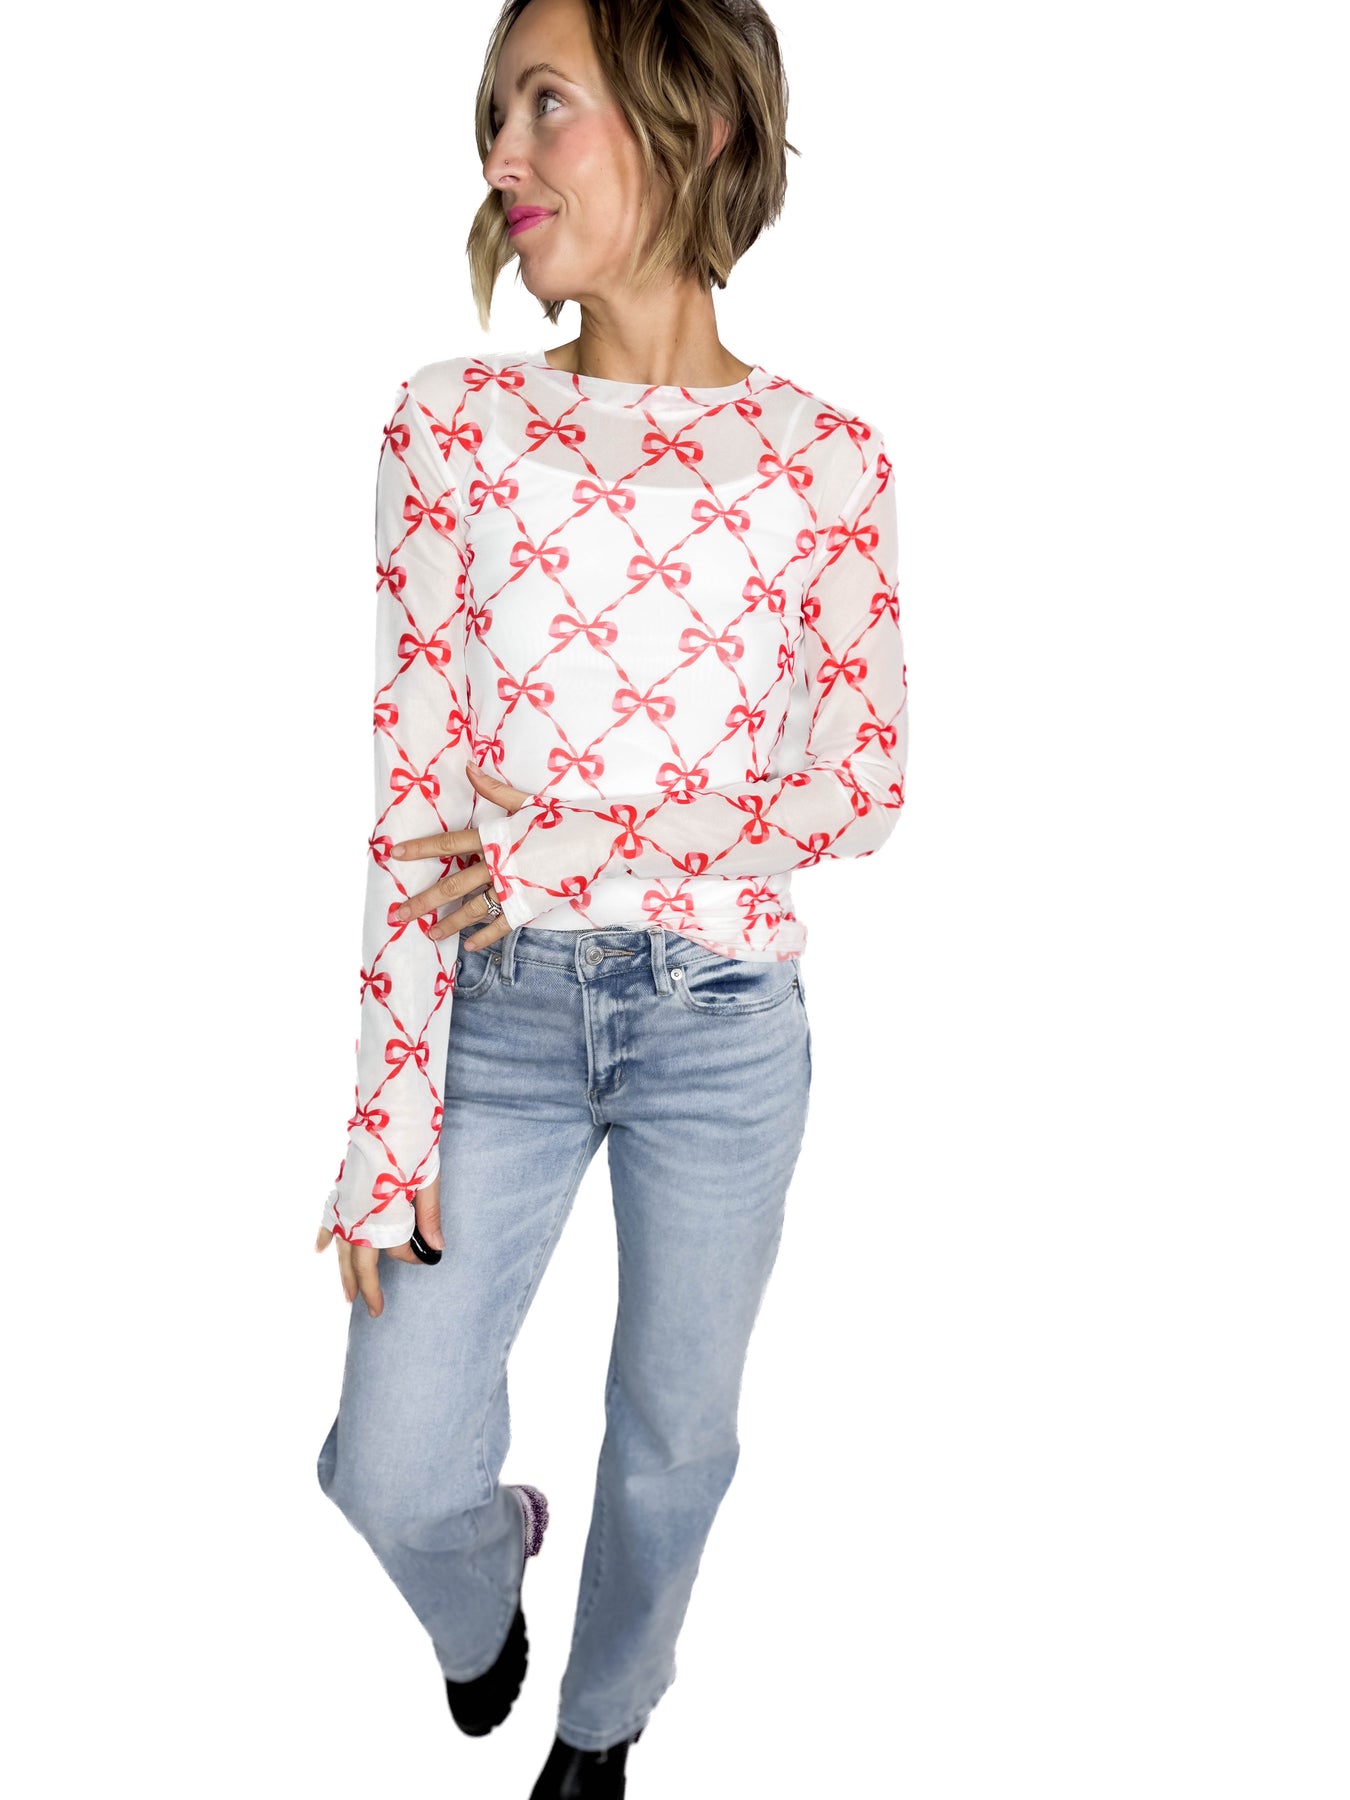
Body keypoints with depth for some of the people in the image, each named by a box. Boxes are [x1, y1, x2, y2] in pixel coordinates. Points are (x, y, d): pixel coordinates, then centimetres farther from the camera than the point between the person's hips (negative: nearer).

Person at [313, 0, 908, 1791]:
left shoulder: (826, 458, -3)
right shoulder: (455, 417, -2)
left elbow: (863, 786, -3)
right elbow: (415, 781, -6)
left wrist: (579, 849, -15)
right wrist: (394, 1108, -9)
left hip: (724, 1024, 0)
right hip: (502, 1013, 1)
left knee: (676, 1437, 16)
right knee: (391, 1463, 3)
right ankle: (486, 1574, 42)